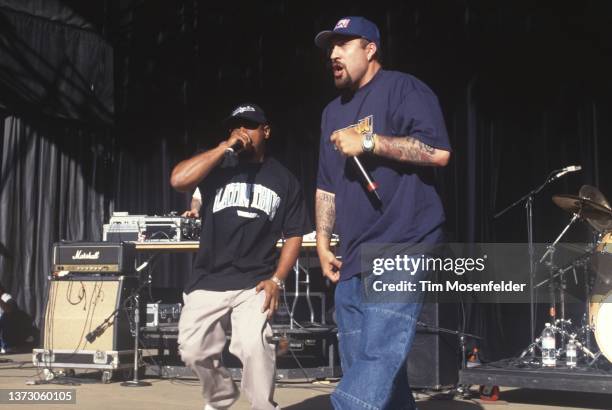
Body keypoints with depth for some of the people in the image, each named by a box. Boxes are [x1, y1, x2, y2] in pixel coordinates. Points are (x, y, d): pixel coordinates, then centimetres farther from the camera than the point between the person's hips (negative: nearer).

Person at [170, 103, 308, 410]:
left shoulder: (284, 180, 8)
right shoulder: (217, 168, 5)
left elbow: (294, 235, 9)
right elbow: (178, 180, -14)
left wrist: (276, 280, -4)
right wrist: (224, 148, -14)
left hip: (255, 283, -2)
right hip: (208, 281, 2)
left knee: (253, 346, -23)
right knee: (193, 350, 0)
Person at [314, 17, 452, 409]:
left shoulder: (402, 88, -2)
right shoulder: (333, 111, 22)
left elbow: (438, 151, -15)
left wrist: (369, 142, -14)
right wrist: (323, 242, 15)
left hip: (402, 249, -8)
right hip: (353, 259, 9)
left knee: (379, 357, -19)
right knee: (366, 371, 9)